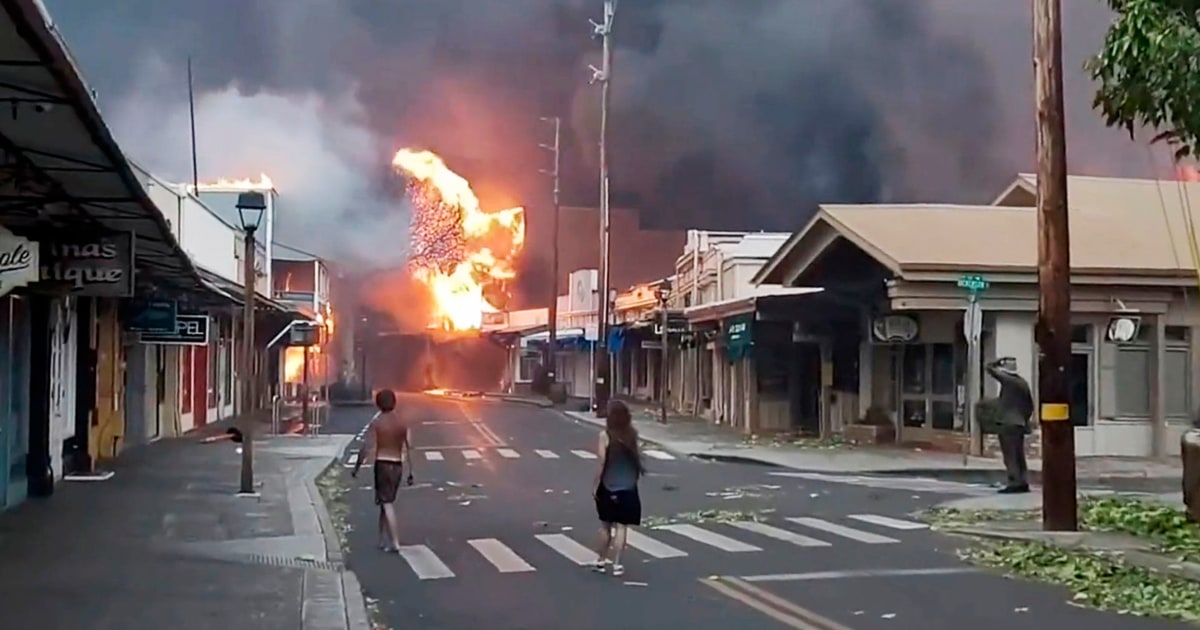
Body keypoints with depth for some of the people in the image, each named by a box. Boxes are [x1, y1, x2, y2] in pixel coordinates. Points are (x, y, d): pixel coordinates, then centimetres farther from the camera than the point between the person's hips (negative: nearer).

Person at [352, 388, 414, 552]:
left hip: (382, 464, -4)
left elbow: (368, 449, -10)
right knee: (387, 502, 16)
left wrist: (357, 467, 0)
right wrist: (410, 472, 2)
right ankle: (383, 540, 20)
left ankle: (395, 543, -10)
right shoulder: (404, 421, 3)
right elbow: (409, 447, -1)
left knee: (387, 504, -4)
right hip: (397, 465, 4)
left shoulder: (376, 423, -8)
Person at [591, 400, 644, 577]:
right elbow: (636, 457, 3)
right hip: (628, 488, 1)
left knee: (605, 525, 13)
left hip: (608, 487, -1)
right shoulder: (632, 433, -3)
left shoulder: (605, 435, -12)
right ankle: (616, 564, 1)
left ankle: (601, 561, 21)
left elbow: (602, 463, -11)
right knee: (621, 526, 2)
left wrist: (596, 485, -3)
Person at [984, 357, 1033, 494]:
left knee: (1010, 456, -6)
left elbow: (990, 368, -7)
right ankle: (1023, 482, 13)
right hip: (1020, 424, 8)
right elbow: (1030, 405, 16)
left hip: (1007, 423, -8)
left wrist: (1000, 362, 6)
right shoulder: (1023, 383, 11)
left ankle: (1014, 483, -9)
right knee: (1019, 456, 12)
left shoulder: (1007, 380, -11)